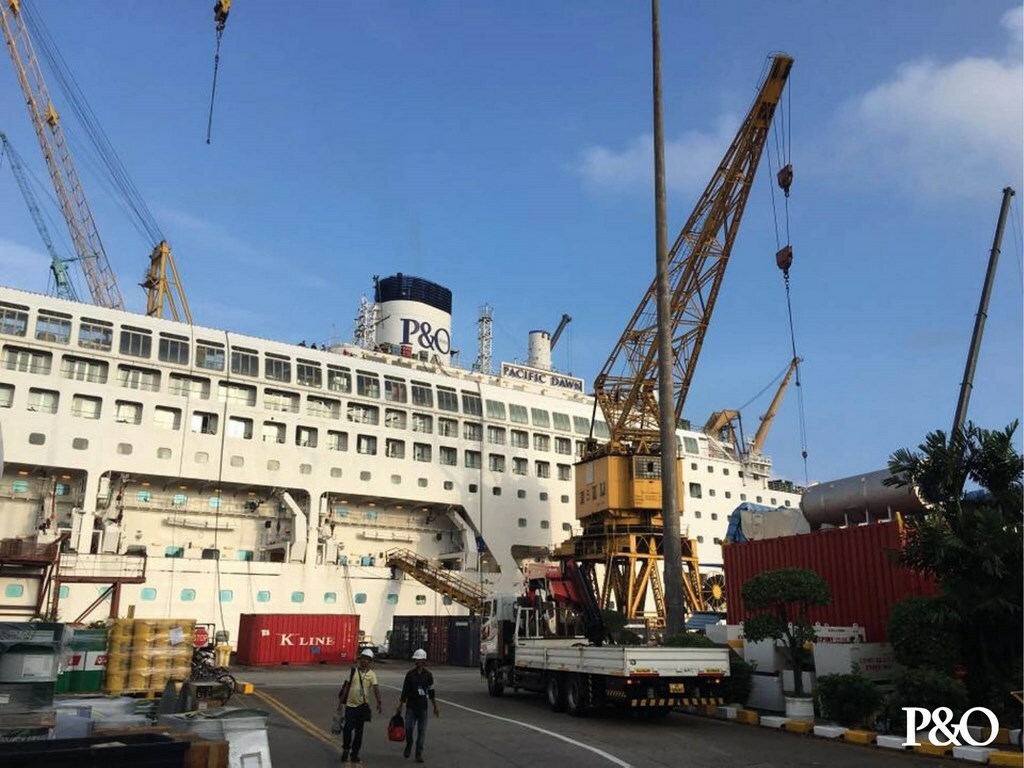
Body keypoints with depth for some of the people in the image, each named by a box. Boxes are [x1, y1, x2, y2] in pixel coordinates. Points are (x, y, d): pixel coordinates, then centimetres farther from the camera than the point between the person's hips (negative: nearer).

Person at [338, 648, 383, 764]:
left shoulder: (371, 674, -3)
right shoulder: (353, 671, 1)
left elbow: (376, 688, -15)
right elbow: (346, 687, 3)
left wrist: (379, 702, -28)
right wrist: (340, 702, 2)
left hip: (363, 706, 0)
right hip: (350, 705, 0)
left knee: (359, 731, 7)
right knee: (347, 728, -8)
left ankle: (355, 753, 21)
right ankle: (346, 749, 14)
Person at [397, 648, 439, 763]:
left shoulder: (428, 675, 1)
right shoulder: (410, 674, 0)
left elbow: (431, 692, 8)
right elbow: (404, 691, 5)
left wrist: (435, 707, 9)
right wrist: (400, 706, 5)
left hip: (423, 707, 0)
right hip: (411, 706, 0)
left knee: (422, 731, 1)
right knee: (408, 728, -6)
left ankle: (419, 753, 11)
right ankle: (408, 745, 24)